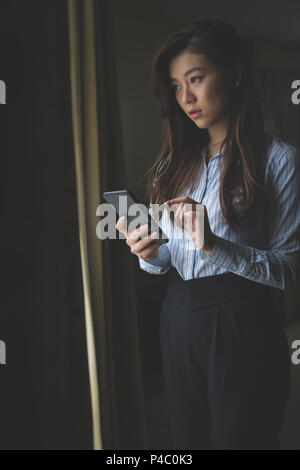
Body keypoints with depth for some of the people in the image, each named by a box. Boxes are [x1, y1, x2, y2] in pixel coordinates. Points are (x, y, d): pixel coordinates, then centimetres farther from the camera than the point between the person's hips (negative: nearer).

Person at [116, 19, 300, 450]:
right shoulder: (176, 163, 10)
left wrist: (215, 245, -26)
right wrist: (150, 255, -8)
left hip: (241, 326, -5)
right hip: (179, 320, 6)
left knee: (237, 439, 7)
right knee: (188, 441, 16)